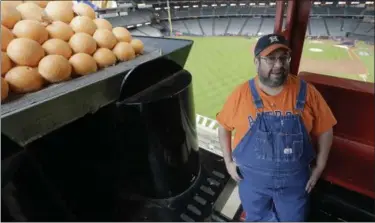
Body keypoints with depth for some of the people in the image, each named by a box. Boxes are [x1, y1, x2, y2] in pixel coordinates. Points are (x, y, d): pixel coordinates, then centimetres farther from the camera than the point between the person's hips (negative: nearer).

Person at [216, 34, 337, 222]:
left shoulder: (306, 92, -12)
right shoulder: (241, 94, -15)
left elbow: (325, 130, -1)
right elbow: (224, 127, -3)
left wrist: (319, 166, 1)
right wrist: (228, 162, -4)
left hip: (294, 179, 1)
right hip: (252, 178, 0)